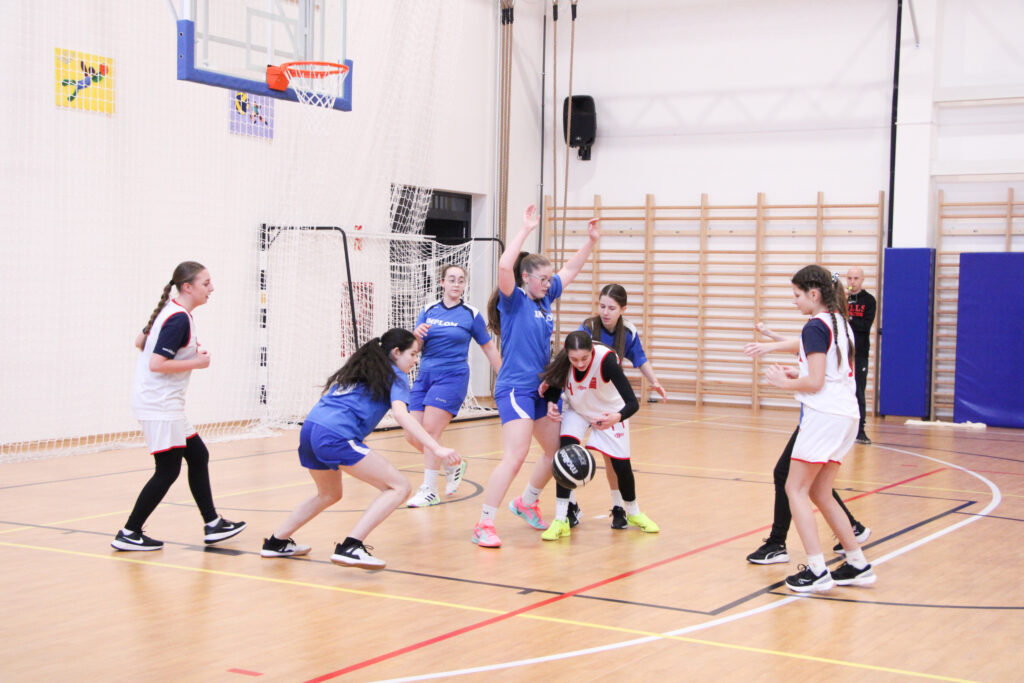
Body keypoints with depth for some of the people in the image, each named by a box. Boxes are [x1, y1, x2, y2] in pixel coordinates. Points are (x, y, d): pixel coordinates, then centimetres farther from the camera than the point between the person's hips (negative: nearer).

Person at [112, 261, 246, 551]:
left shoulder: (170, 311, 11)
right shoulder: (179, 319, -19)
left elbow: (140, 341, 21)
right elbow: (157, 364, -24)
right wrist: (197, 362, -14)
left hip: (165, 404, 11)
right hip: (160, 405, -11)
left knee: (198, 456, 13)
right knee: (168, 470, -6)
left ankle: (212, 525, 20)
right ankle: (128, 534, 1)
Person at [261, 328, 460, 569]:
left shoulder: (357, 368, 28)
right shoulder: (395, 376, 5)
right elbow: (401, 415, -11)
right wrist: (437, 449, -19)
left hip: (310, 426, 9)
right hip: (337, 436, -9)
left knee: (329, 494, 33)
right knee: (399, 487, -5)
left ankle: (277, 542, 39)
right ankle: (350, 547, -15)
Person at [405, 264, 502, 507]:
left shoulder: (471, 314, -2)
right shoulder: (428, 311, 8)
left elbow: (489, 348, 5)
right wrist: (417, 334, -19)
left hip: (452, 377, -5)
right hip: (424, 376, 5)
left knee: (430, 431, -15)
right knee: (414, 436, 2)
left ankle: (430, 490, -4)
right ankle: (454, 466, 27)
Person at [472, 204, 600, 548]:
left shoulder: (544, 299, 12)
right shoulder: (514, 300, -8)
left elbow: (570, 269, 25)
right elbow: (505, 266, -28)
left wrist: (591, 241, 19)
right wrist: (526, 230, -24)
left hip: (541, 389, 9)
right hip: (515, 388, -9)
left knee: (557, 450, 17)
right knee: (515, 455, -20)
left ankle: (526, 503, 39)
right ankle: (484, 525, -16)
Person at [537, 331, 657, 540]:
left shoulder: (606, 359, -39)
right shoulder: (562, 361, -30)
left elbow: (633, 403, -42)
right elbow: (552, 384, -7)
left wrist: (617, 417, -62)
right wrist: (551, 404, -27)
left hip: (609, 413, -1)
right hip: (576, 411, 2)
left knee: (622, 465, 3)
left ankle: (633, 512, 33)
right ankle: (560, 521, -14)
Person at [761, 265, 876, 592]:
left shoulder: (815, 327, -12)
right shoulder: (841, 324, 17)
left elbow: (815, 382, -17)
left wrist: (784, 382, -2)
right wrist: (798, 374, 17)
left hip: (823, 415, -9)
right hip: (847, 414, 9)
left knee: (796, 489, -4)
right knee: (819, 494, 15)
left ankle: (817, 570, -10)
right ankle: (858, 565, 17)